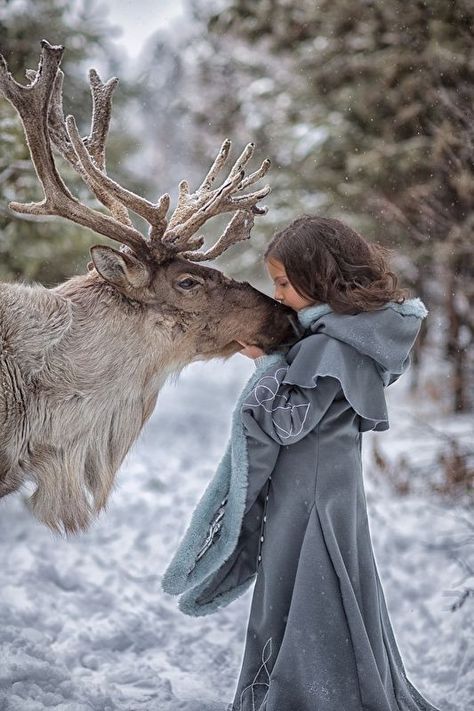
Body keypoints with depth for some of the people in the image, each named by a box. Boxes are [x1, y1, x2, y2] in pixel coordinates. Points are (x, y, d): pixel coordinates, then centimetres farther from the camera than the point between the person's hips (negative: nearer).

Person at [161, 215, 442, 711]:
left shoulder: (329, 346, -20)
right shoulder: (349, 332, 9)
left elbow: (285, 420, -22)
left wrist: (267, 361, -11)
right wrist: (271, 357, 0)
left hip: (308, 502, -10)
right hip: (325, 488, 10)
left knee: (301, 616, -1)